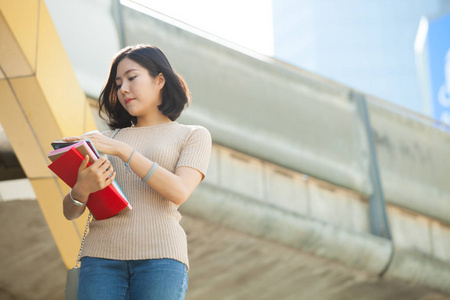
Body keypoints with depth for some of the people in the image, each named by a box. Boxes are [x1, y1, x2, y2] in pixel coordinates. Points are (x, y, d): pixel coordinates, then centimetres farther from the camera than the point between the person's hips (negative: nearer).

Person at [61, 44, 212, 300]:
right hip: (102, 254, 3)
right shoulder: (106, 140, 23)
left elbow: (179, 192, -4)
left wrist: (122, 150, -8)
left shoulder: (194, 136, 15)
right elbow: (70, 212, 16)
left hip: (160, 256, -3)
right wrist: (82, 189, -8)